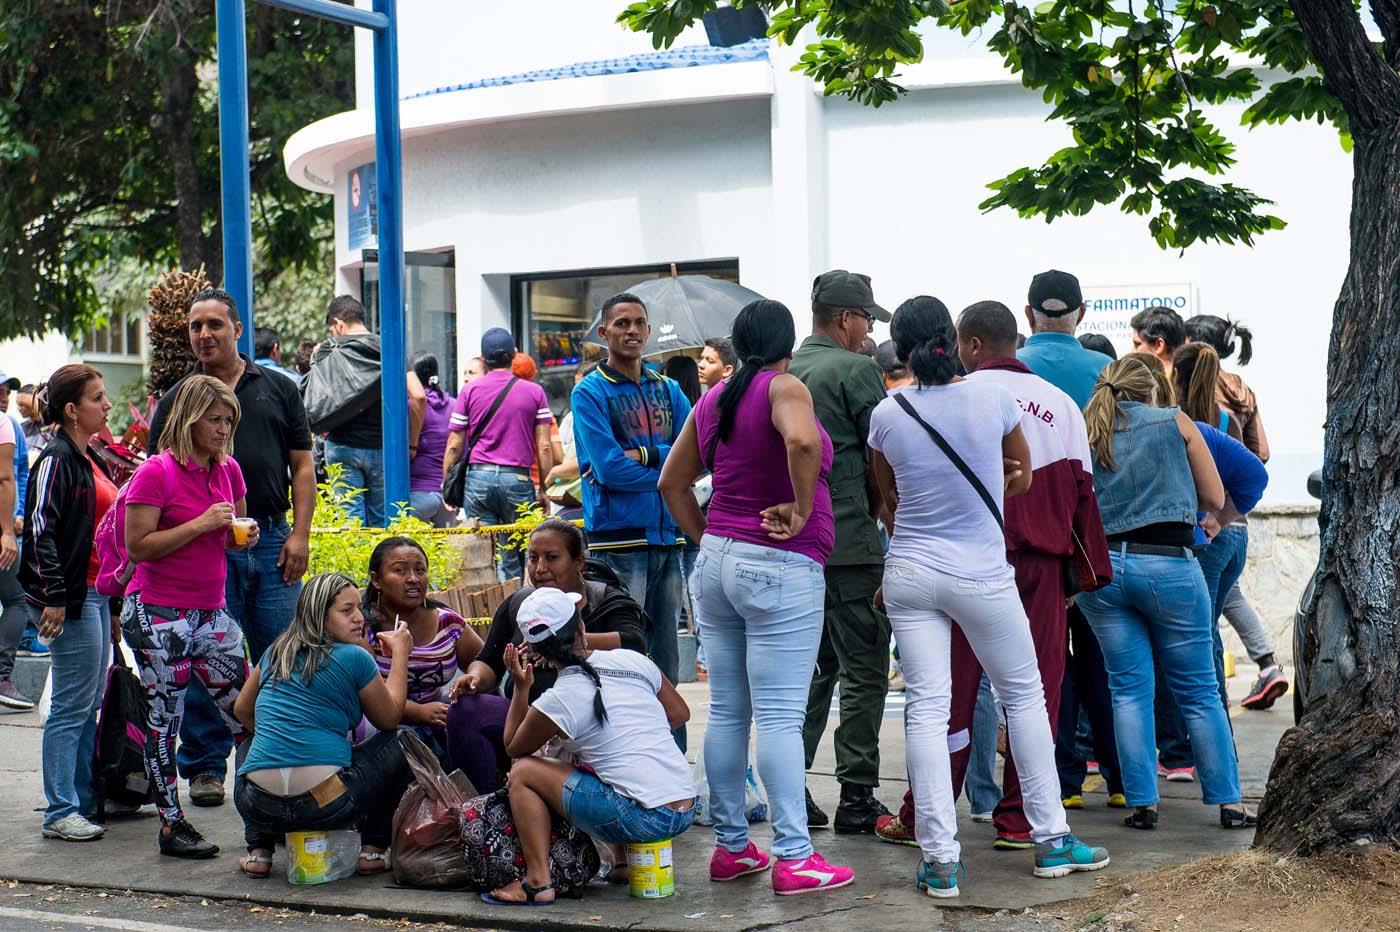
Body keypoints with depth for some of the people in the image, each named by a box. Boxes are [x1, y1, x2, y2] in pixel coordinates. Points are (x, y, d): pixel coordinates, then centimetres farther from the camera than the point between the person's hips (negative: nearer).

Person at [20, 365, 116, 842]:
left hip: (96, 595, 9)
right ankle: (60, 813, -1)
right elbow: (40, 529, -17)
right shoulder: (56, 460, -12)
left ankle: (84, 800, 20)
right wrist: (53, 597, -20)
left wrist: (112, 597, 22)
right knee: (72, 705, -6)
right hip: (70, 599, -9)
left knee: (89, 704, 13)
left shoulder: (90, 461, 15)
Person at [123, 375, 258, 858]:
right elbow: (137, 546, -17)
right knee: (164, 722, 2)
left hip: (210, 611, 6)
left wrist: (244, 536, -2)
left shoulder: (228, 469, 8)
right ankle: (171, 825, 10)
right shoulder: (157, 472, -12)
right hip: (158, 614, -6)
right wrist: (201, 524, -21)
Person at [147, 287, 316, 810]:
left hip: (272, 540, 1)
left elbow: (302, 466, 10)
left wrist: (299, 534, -1)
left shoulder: (278, 390, 11)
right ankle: (206, 767, 10)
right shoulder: (177, 399, 8)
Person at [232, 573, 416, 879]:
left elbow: (242, 711, 29)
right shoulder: (354, 658, -2)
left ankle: (259, 851, 24)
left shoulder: (275, 653, 14)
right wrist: (400, 653, 21)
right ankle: (372, 849, 15)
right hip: (326, 804, -5)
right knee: (399, 743, 20)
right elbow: (390, 718, 12)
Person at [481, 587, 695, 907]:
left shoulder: (556, 703, -7)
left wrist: (521, 687, 17)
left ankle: (538, 882, 0)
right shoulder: (631, 661, 6)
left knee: (523, 772, 6)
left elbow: (514, 748, 12)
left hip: (643, 819, -6)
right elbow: (679, 714, 20)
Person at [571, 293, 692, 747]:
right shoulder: (590, 393, -2)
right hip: (618, 540, -5)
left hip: (667, 537, 5)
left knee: (666, 656, 10)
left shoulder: (667, 390, 14)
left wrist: (644, 456, -12)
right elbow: (608, 468, -12)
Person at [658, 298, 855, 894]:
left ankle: (730, 846, 17)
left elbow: (672, 483, 20)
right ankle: (794, 858, -6)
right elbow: (802, 441, -32)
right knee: (781, 716, -7)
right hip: (780, 567, -7)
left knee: (726, 712, 11)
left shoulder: (713, 399, 12)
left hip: (717, 561, 7)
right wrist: (801, 510, -19)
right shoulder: (783, 388, -9)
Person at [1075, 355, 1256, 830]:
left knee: (1129, 690, 8)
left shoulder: (1085, 434, 13)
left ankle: (1142, 803, 3)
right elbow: (1215, 498, 11)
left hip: (1102, 564, 3)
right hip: (1168, 564, -2)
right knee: (1199, 692, 6)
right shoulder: (1175, 422, 7)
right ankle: (1229, 803, 9)